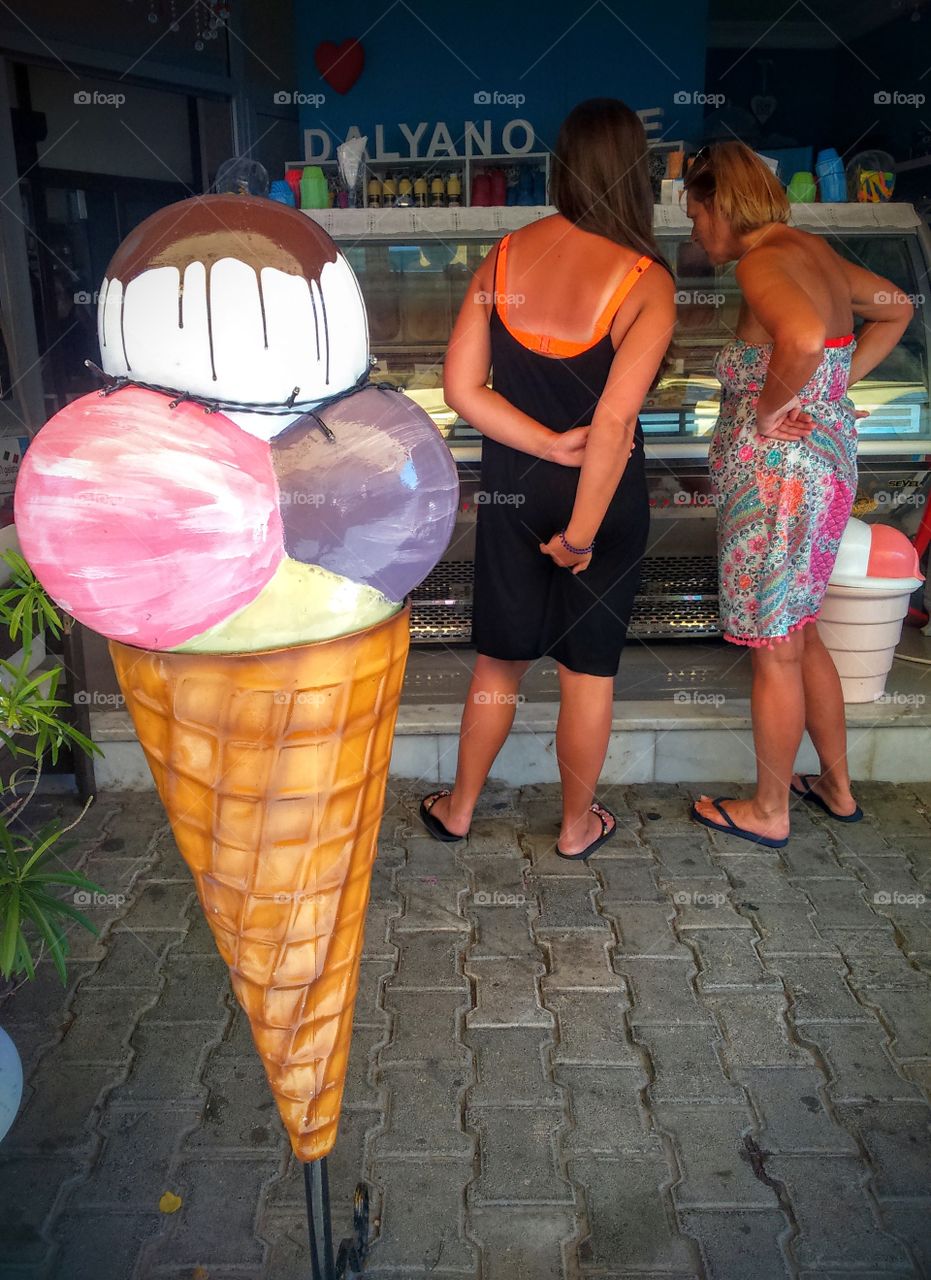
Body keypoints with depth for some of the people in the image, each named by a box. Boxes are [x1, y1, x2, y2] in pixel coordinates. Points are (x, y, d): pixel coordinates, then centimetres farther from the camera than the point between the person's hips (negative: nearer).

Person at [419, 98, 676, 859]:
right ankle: (578, 825, 31)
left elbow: (460, 387, -7)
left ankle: (460, 807, 34)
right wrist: (582, 532, -17)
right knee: (589, 667, 12)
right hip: (603, 497, -3)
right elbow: (614, 422, -23)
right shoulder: (645, 282, -16)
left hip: (512, 489, 4)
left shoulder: (505, 257, -3)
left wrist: (550, 446, -9)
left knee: (500, 659, 18)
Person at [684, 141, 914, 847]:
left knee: (775, 651, 5)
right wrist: (842, 381, 14)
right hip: (826, 462, 9)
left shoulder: (762, 262, -17)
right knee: (801, 635, 21)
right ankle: (838, 787, 35)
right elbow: (897, 307, 23)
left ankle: (769, 810, 23)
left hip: (778, 476, -9)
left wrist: (768, 411, -21)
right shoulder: (810, 247, 10)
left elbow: (804, 337, -39)